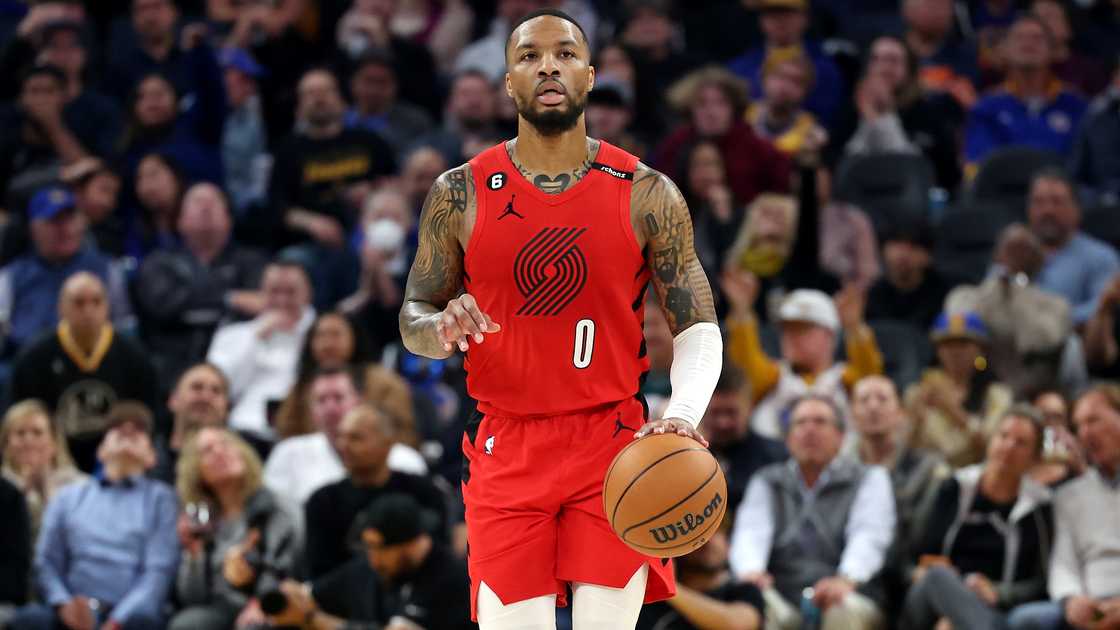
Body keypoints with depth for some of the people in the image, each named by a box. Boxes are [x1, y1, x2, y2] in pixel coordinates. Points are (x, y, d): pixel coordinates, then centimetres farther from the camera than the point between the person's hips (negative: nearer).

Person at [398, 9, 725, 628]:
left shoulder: (646, 195, 0)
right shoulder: (460, 194, 2)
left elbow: (698, 327, 2)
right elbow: (412, 320, 10)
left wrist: (682, 415, -19)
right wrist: (443, 327, -16)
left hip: (612, 449, 0)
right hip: (506, 453, 1)